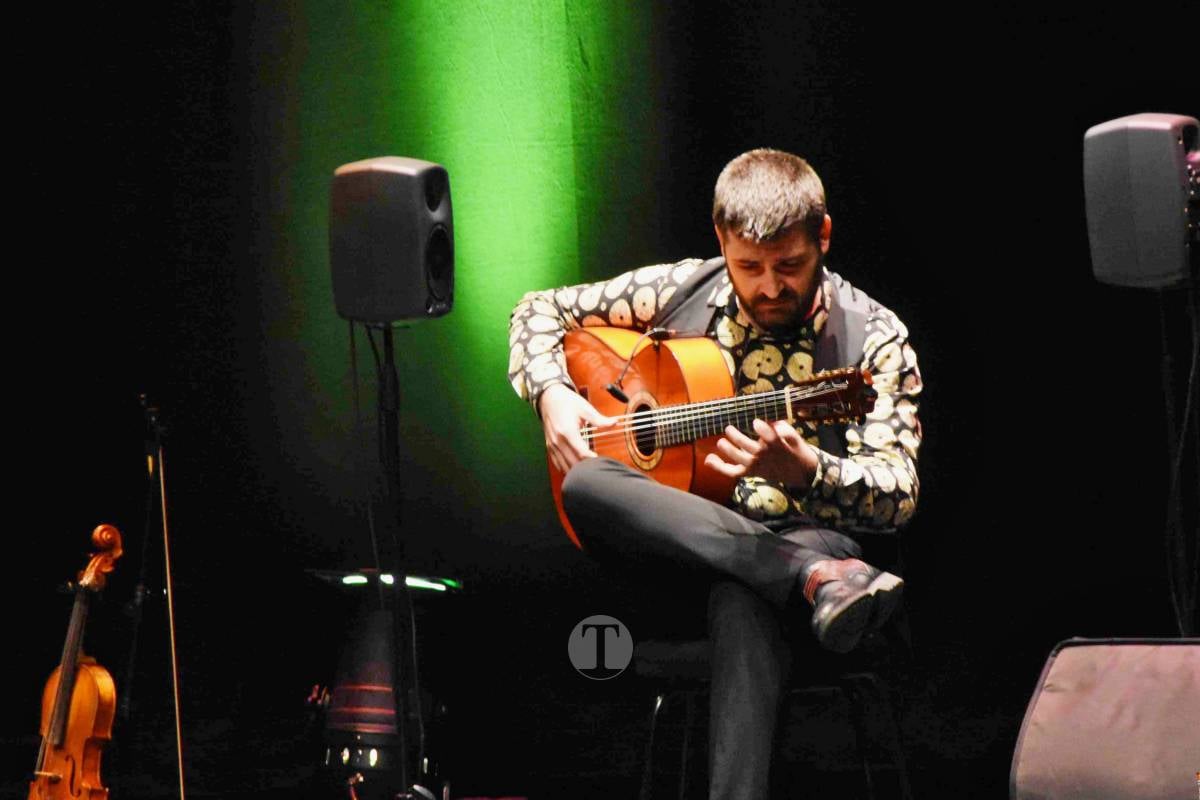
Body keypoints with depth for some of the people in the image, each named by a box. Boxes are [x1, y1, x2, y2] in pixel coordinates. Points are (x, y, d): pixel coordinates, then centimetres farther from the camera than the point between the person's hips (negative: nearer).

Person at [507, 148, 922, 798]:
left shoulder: (872, 338, -1)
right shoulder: (679, 293, 7)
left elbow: (898, 496, -9)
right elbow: (540, 309, 20)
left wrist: (803, 471, -31)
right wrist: (552, 395, -2)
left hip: (808, 532, -3)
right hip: (672, 526, 3)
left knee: (742, 595, -42)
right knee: (585, 485, -33)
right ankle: (816, 579, -46)